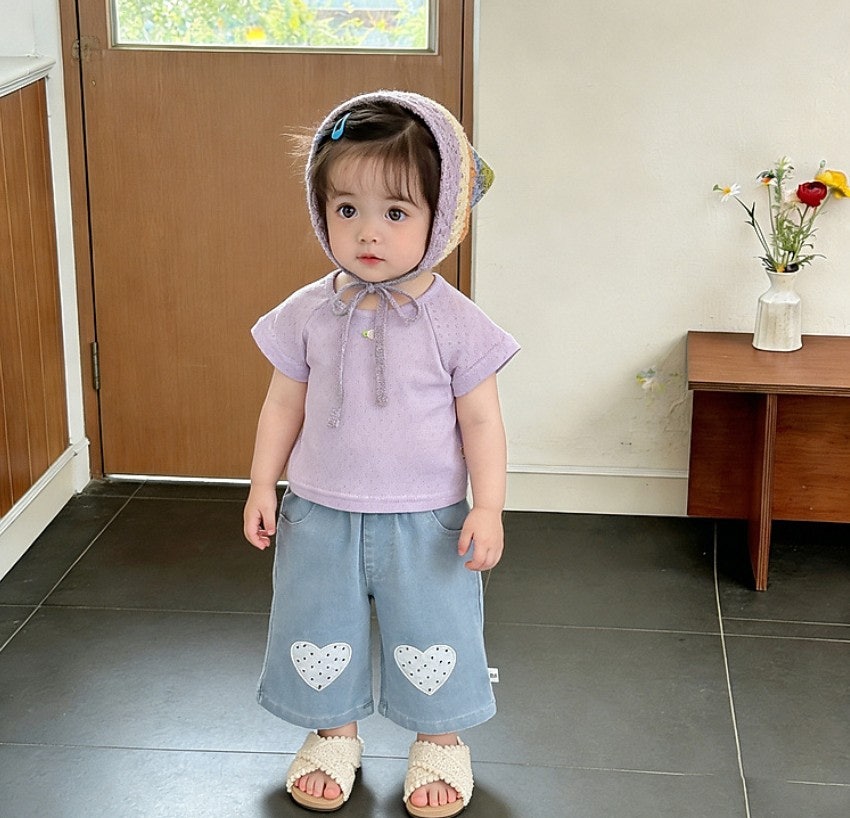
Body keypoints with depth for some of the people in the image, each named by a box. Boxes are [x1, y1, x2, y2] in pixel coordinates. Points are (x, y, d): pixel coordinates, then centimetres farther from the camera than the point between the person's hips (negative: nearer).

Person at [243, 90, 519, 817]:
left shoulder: (455, 322, -13)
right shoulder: (309, 314, -7)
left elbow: (481, 420, -8)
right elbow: (285, 404, 3)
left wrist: (488, 508, -11)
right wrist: (263, 484, 3)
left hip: (424, 520, -2)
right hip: (321, 514, 2)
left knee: (432, 638, 12)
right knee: (318, 635, 16)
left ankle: (440, 741, 35)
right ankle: (333, 734, 40)